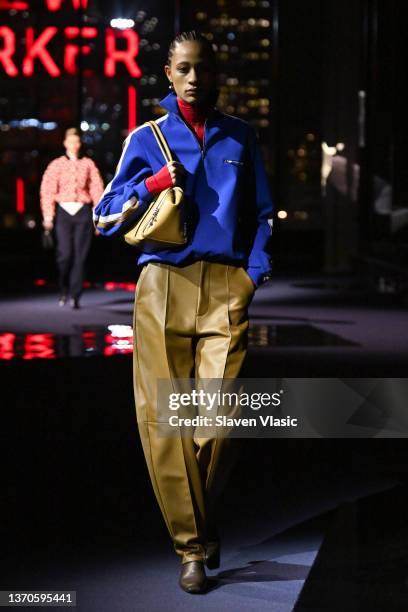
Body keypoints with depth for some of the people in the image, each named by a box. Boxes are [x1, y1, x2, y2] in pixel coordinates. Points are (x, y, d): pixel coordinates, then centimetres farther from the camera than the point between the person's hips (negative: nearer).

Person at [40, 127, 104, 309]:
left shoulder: (88, 164, 10)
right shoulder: (56, 165, 8)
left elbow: (97, 188, 5)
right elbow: (47, 190, 1)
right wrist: (48, 215, -10)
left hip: (83, 212, 1)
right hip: (63, 211, -1)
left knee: (80, 255, -4)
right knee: (65, 253, -11)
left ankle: (75, 296, 2)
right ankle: (63, 290, 12)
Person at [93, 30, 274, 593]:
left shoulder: (241, 137, 16)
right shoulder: (147, 139, 13)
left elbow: (260, 213, 18)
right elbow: (106, 218, 13)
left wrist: (255, 269, 2)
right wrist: (150, 187, -2)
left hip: (225, 287, 0)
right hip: (163, 283, 0)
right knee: (163, 419, -5)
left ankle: (203, 515, 14)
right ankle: (192, 547, 6)